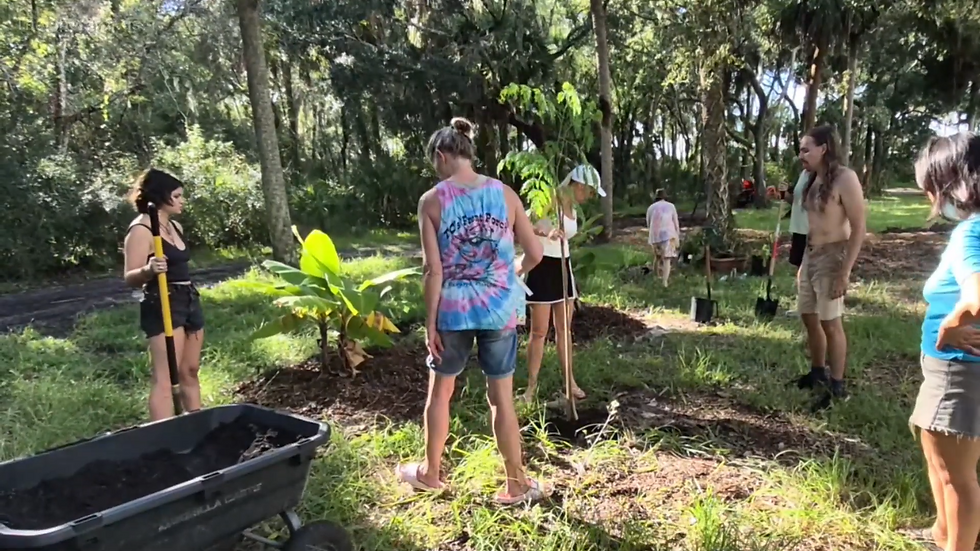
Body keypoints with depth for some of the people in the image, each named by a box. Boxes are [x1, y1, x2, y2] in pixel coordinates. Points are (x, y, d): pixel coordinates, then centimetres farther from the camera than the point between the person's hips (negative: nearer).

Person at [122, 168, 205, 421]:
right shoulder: (141, 229, -12)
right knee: (164, 377, -12)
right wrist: (148, 270, -36)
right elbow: (130, 277, -17)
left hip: (189, 301, 9)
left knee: (190, 372, 12)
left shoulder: (176, 226, 14)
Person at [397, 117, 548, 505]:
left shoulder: (432, 200, -7)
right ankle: (517, 483, 21)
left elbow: (433, 269, -10)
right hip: (499, 310, 1)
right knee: (501, 396, 11)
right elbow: (534, 254, 1)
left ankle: (430, 473, 34)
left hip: (453, 311, -1)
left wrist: (430, 320, -3)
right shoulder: (504, 194, -1)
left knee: (440, 390, 18)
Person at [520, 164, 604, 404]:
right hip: (542, 266, -8)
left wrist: (571, 282, 22)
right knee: (539, 331, -3)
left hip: (562, 267, 8)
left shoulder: (572, 207, 11)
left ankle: (570, 381, 22)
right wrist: (546, 233, -47)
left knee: (565, 328, 12)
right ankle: (531, 386, 9)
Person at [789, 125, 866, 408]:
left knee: (831, 322, -3)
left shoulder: (845, 178, -14)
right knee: (809, 318, 14)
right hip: (810, 255, 8)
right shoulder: (813, 180, 11)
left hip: (832, 257, -8)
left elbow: (858, 229, -16)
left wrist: (845, 272, -20)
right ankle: (818, 373, 30)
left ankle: (838, 387, 9)